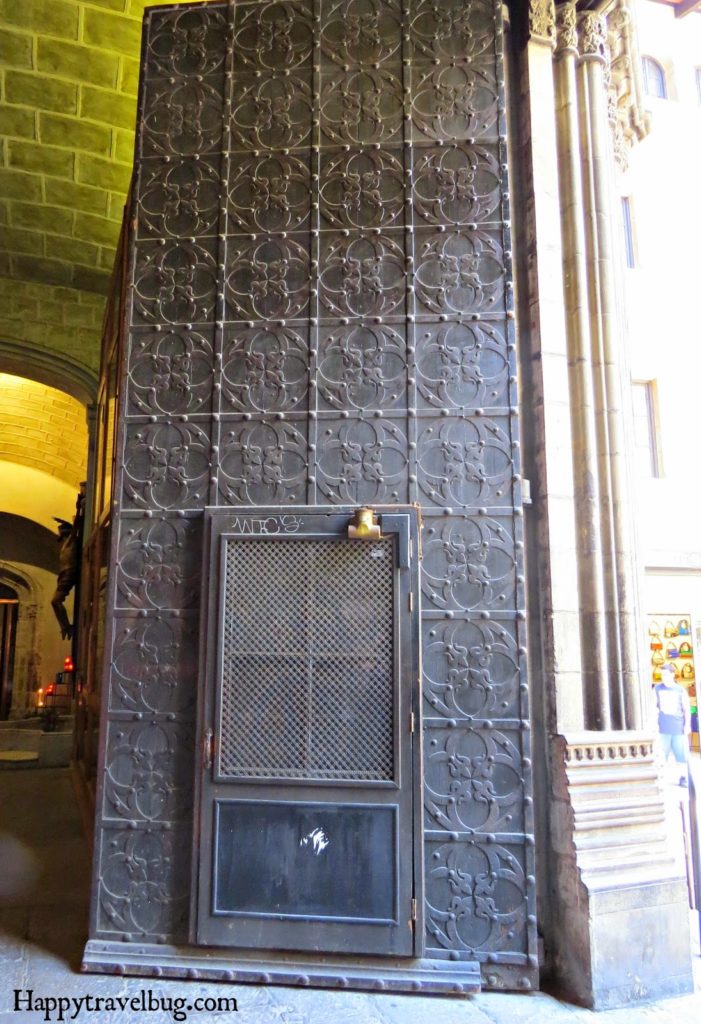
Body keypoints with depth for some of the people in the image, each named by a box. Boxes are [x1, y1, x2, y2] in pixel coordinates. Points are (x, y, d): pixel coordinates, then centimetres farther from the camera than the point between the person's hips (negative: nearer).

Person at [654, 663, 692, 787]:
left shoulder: (680, 690, 1)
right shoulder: (658, 688, 5)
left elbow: (687, 709, 3)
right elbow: (654, 706, 8)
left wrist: (687, 724, -4)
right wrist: (655, 722, 4)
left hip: (678, 727, -1)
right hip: (663, 728, 1)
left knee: (681, 754, 2)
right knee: (662, 754, 4)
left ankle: (683, 778, 14)